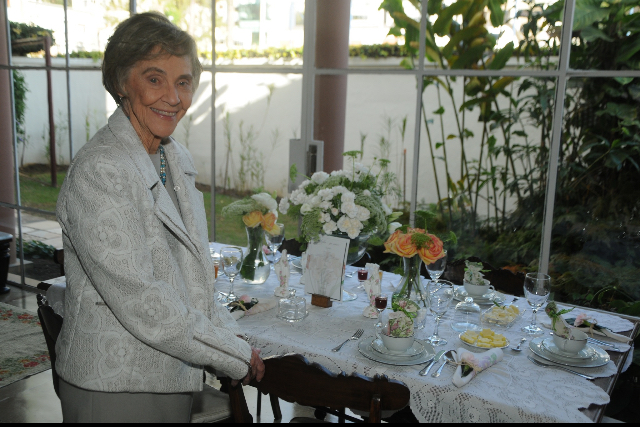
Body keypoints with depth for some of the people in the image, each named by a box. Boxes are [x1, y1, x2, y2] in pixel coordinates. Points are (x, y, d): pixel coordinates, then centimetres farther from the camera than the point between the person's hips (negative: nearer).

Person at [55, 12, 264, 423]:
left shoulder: (179, 159, 5)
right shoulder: (97, 172, -21)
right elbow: (138, 299, -24)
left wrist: (228, 330, -1)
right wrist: (235, 354, -16)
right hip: (115, 388, -7)